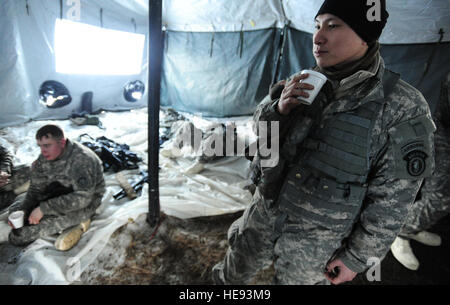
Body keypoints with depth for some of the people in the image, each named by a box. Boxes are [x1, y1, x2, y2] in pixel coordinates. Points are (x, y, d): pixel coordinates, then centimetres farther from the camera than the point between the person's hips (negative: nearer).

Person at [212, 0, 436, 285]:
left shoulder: (402, 108, -20)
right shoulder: (308, 83, -7)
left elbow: (392, 199, -14)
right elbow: (262, 129, 3)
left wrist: (358, 257, -8)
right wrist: (279, 107, -19)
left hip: (316, 238, -4)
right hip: (264, 213, 4)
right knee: (239, 268, 25)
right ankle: (225, 279, 58)